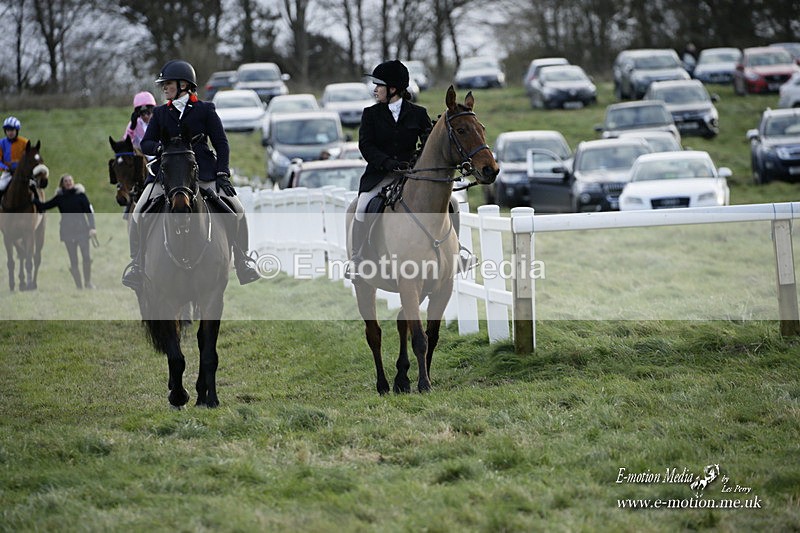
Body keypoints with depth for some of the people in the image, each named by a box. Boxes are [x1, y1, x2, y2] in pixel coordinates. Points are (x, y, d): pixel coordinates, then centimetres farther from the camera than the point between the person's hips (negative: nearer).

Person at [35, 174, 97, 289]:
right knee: (73, 261, 0)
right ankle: (79, 286, 6)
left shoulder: (80, 194, 2)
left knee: (86, 257, -13)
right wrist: (33, 198, 2)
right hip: (67, 231, 2)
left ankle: (88, 282, 6)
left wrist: (92, 228, -8)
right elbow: (43, 206, 12)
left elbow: (89, 211, 1)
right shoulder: (59, 197, 8)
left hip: (82, 229, -2)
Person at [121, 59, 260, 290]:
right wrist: (160, 147, -13)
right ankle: (137, 262, -1)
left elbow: (221, 143, 3)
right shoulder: (160, 113, 10)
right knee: (138, 213, -16)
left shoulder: (205, 110, 3)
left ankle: (242, 259, 1)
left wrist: (222, 173, -8)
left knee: (236, 209, -16)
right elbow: (145, 144, 11)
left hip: (203, 171, -2)